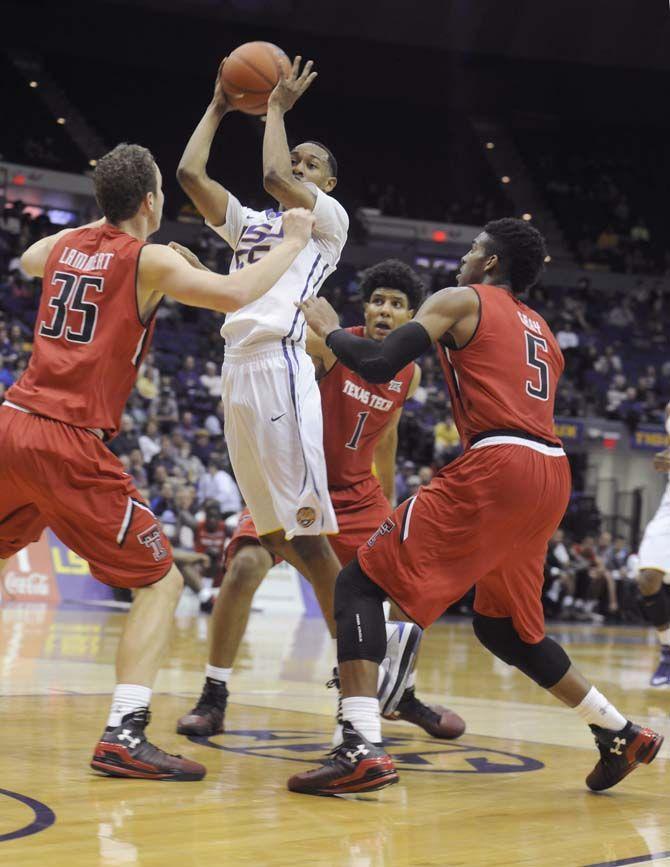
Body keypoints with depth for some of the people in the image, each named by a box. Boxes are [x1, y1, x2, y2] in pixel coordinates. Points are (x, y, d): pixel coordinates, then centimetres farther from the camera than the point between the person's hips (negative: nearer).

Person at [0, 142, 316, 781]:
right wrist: (293, 242, -1)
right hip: (70, 442, -7)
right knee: (161, 581, 2)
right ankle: (124, 735, -11)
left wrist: (103, 223, 44)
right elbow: (235, 295, -16)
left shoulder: (66, 244, 15)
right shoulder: (148, 260, -3)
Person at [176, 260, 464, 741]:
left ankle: (408, 697, 26)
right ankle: (214, 698, -11)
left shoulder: (409, 375, 0)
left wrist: (389, 499, 25)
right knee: (246, 565, -26)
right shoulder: (331, 345, -16)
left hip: (357, 493, 5)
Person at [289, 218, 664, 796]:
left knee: (361, 582, -4)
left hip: (498, 466, -8)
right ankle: (621, 735, 28)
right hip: (552, 473, 8)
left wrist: (329, 329, 13)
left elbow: (378, 365, -2)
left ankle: (363, 749, -20)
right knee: (502, 627, 26)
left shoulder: (462, 300, 7)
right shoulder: (543, 332, 29)